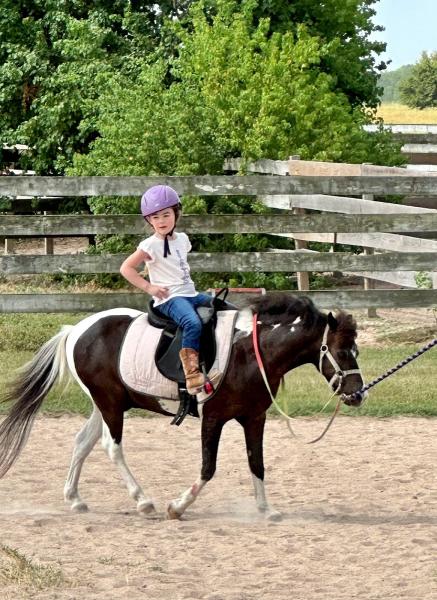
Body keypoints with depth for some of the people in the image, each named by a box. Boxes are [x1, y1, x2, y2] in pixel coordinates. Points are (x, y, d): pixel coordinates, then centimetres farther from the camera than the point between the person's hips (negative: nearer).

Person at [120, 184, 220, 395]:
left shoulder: (182, 239, 13)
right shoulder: (151, 246, -8)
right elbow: (126, 268, -8)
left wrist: (188, 281, 16)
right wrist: (148, 287, -13)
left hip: (191, 294, 8)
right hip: (169, 299, -8)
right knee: (193, 323, -36)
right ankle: (192, 374, -41)